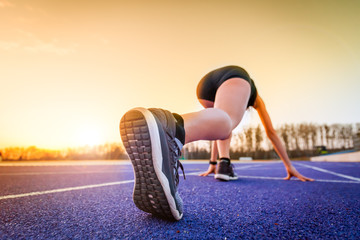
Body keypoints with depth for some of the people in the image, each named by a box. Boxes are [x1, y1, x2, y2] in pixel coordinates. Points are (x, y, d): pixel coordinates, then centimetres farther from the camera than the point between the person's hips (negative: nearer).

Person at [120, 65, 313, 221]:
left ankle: (224, 163, 5)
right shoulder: (256, 98, 43)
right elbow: (271, 132, 42)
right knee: (225, 121, -34)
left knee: (221, 123, 32)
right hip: (234, 77, -4)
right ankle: (173, 128, -69)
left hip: (206, 83, 4)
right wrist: (289, 166, 48)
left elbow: (217, 127, 49)